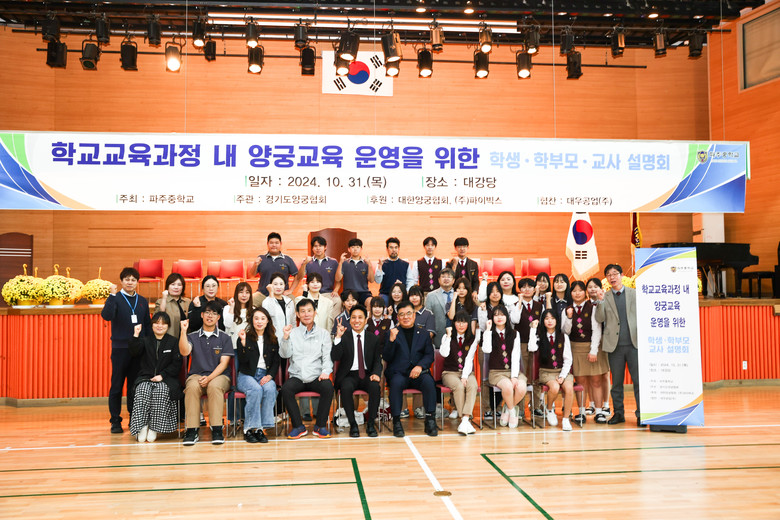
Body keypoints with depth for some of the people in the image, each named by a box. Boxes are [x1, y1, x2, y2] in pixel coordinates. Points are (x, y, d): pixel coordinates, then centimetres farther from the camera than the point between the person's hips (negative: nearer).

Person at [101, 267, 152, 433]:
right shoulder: (116, 299, 0)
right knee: (117, 385, 1)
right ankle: (115, 421, 9)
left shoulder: (142, 301, 12)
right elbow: (106, 315, -19)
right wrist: (113, 295, -24)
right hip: (120, 347, -3)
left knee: (135, 386, 8)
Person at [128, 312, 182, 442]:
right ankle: (142, 427, -29)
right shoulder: (145, 340, 16)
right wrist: (136, 335, -17)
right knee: (143, 391, -31)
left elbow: (176, 364, 3)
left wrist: (162, 375, -10)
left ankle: (154, 428, -29)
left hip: (166, 379, -2)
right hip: (146, 378, 2)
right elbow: (134, 352, -4)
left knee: (161, 391, -33)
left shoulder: (174, 342, 11)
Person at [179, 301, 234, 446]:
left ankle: (217, 430, -33)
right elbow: (184, 352, -6)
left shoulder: (224, 338, 10)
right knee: (192, 387, -34)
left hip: (219, 375, -1)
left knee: (214, 386, -36)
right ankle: (192, 431, -31)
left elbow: (223, 363, 1)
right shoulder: (192, 336, 14)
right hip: (196, 375, 1)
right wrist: (183, 331, -13)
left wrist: (209, 378, -13)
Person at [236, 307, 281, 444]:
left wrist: (269, 376, -7)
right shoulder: (245, 336, 5)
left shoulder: (272, 339, 15)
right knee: (256, 389, -35)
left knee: (270, 389, -32)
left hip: (265, 376, 2)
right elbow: (243, 360, -7)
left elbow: (277, 362, 11)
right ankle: (249, 429, -28)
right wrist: (243, 342, -20)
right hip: (246, 376, -2)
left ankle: (261, 428, -28)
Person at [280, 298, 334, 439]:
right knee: (286, 389, -30)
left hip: (316, 376, 0)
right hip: (296, 376, 0)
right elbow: (284, 354, 1)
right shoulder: (292, 332, 11)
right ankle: (298, 426, -16)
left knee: (328, 387, -31)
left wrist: (326, 372, -14)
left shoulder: (323, 334, 13)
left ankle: (320, 426, -15)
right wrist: (285, 338, -15)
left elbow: (327, 356, 5)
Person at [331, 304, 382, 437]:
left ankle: (371, 424, -17)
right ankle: (353, 424, -19)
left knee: (375, 386, -31)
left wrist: (376, 374, -14)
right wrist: (338, 337, -19)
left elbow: (378, 360, 7)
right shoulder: (343, 337, 5)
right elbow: (334, 358, -8)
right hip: (349, 375, -1)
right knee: (346, 388, -34)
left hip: (367, 375, 1)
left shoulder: (374, 339, 11)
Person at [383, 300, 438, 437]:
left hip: (417, 374, 1)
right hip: (398, 373, -1)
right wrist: (391, 340, -13)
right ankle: (396, 422, -25)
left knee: (428, 381, -31)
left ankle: (430, 420, -23)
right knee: (396, 382, -34)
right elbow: (386, 358, 3)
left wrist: (420, 366, -12)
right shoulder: (392, 333, 12)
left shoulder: (423, 335, 17)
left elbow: (429, 355, 9)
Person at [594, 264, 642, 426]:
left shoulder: (635, 294, 9)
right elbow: (600, 319, -3)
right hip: (615, 345, 1)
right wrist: (601, 301, -15)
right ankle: (618, 413, 16)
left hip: (634, 343, -1)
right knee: (616, 382, 6)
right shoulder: (605, 297, 8)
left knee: (639, 380, -2)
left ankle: (641, 414, 6)